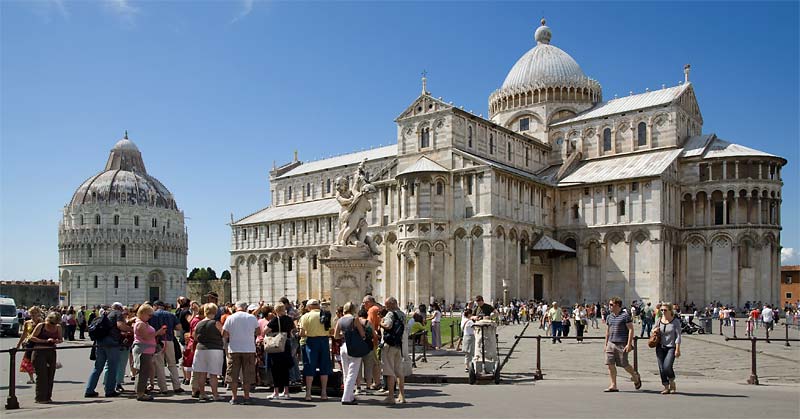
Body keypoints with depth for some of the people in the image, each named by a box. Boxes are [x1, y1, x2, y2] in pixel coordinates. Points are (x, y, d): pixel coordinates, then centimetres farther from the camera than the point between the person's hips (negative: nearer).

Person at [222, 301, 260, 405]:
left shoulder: (230, 318, -2)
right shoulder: (252, 318, -1)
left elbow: (224, 334, -1)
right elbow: (258, 332, 7)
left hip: (234, 350, 0)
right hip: (249, 349, 0)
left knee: (233, 375, 8)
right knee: (247, 375, 7)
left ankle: (234, 398, 8)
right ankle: (246, 397, 8)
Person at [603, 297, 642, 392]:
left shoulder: (625, 316, -7)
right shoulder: (609, 317, 12)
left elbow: (631, 330, -9)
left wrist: (629, 344, -15)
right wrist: (606, 344, 17)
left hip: (622, 344, -6)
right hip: (611, 344, 6)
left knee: (624, 364, 2)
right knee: (610, 364, 0)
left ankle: (636, 377, 30)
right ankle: (613, 386, 6)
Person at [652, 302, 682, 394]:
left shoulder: (676, 321, -6)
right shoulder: (659, 320, 6)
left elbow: (678, 336, -7)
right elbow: (654, 329, 23)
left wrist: (677, 349, -12)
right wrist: (654, 330, -2)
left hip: (671, 347, -4)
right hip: (660, 347, 4)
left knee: (667, 367, -16)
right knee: (661, 368, 2)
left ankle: (672, 382, 13)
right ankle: (666, 387, 15)